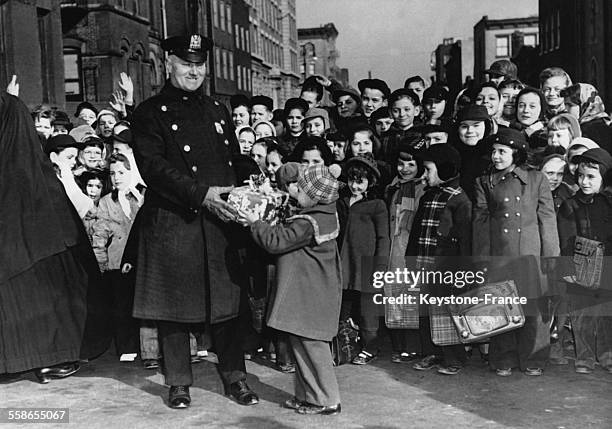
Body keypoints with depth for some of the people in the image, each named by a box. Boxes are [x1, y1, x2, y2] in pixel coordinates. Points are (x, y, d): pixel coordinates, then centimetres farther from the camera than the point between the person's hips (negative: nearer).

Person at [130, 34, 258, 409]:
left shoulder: (218, 111, 18)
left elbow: (236, 162, 18)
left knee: (226, 300, 6)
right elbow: (153, 167, -11)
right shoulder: (150, 113, 2)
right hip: (171, 223, -3)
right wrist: (201, 193, -20)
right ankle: (179, 381, 17)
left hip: (219, 221, 4)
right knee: (174, 305, 4)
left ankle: (235, 377, 17)